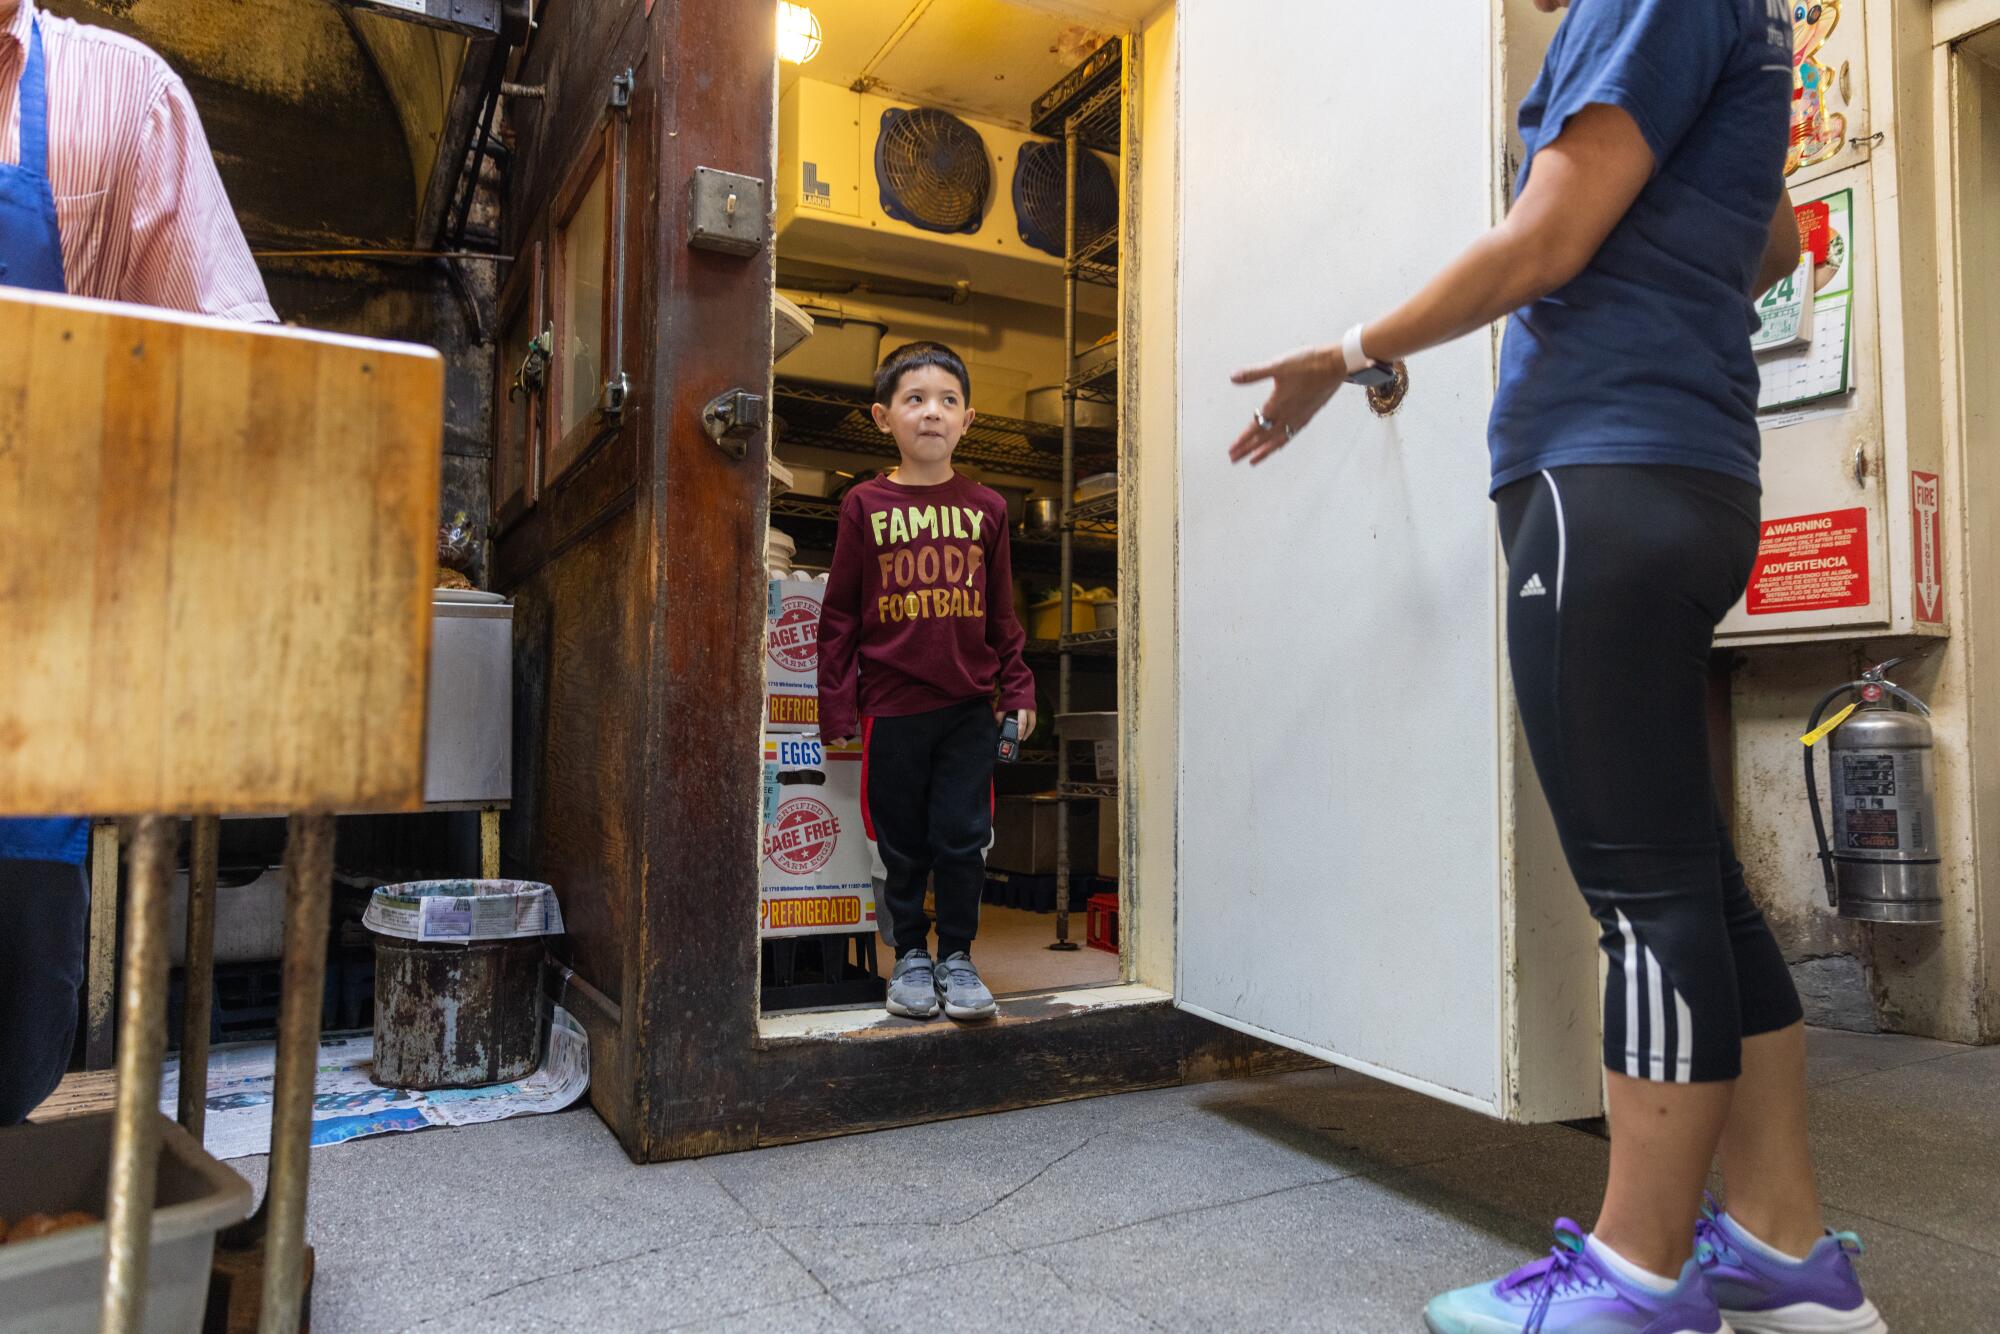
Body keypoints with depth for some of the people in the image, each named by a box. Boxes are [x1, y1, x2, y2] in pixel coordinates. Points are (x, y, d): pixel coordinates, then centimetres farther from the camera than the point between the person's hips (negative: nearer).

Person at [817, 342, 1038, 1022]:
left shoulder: (985, 508, 6)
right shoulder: (865, 506, 1)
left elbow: (1003, 610, 11)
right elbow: (840, 612, 2)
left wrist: (1018, 689, 6)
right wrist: (836, 705, -1)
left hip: (969, 705, 1)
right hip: (892, 705, -1)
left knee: (963, 838, 4)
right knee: (903, 842, 8)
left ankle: (957, 956, 20)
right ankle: (911, 955, 25)